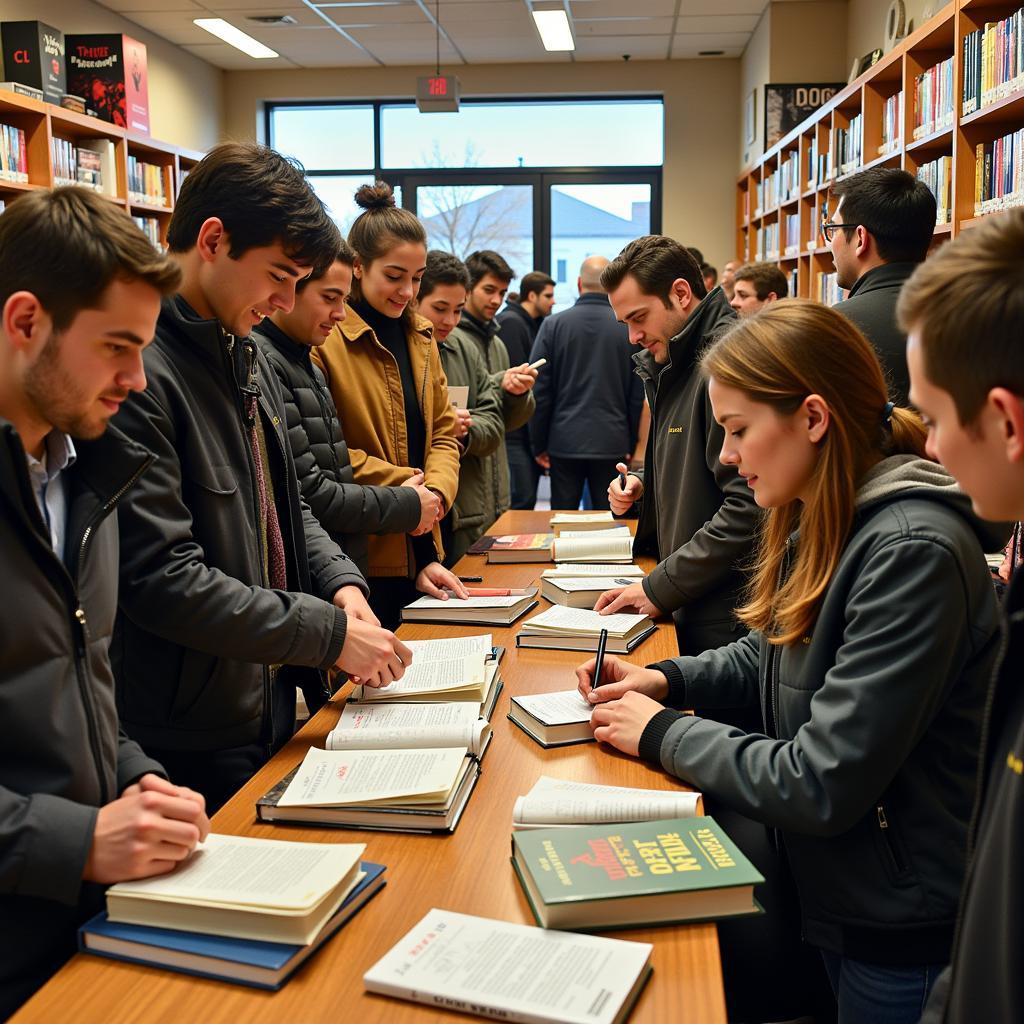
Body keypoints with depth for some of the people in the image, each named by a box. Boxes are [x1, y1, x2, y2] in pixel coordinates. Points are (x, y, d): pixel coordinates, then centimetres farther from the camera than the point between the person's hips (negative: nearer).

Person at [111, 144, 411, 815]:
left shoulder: (246, 355, 9)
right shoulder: (138, 370, -23)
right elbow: (162, 578, -26)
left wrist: (341, 583, -2)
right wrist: (330, 633, -21)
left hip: (271, 703, 9)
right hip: (188, 741, -9)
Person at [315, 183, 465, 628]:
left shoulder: (421, 337, 12)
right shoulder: (325, 340, -12)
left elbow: (443, 433, 11)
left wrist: (435, 492, -8)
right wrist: (405, 484, -17)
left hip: (420, 552, 7)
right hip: (358, 557, -7)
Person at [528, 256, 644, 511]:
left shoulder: (554, 324, -2)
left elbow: (539, 389, -1)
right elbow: (639, 394, 0)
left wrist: (539, 444, 6)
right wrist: (632, 443, 10)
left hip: (564, 442, 0)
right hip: (612, 444, 0)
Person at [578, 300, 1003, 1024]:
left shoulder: (913, 552, -29)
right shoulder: (823, 524, 0)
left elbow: (821, 786, -29)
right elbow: (772, 656, 16)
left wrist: (662, 733, -17)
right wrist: (666, 680, -1)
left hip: (902, 936, -7)